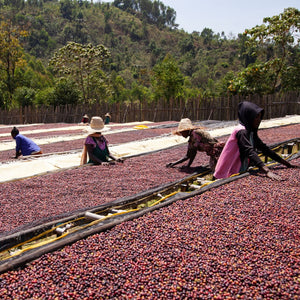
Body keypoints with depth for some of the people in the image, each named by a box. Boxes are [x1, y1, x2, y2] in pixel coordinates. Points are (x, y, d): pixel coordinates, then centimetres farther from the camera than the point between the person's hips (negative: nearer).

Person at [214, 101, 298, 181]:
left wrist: (286, 164, 11)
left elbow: (264, 148, 12)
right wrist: (267, 171, -42)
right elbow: (250, 152, -32)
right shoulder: (241, 131, -20)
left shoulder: (251, 132, 9)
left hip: (240, 172, 9)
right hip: (229, 175, -9)